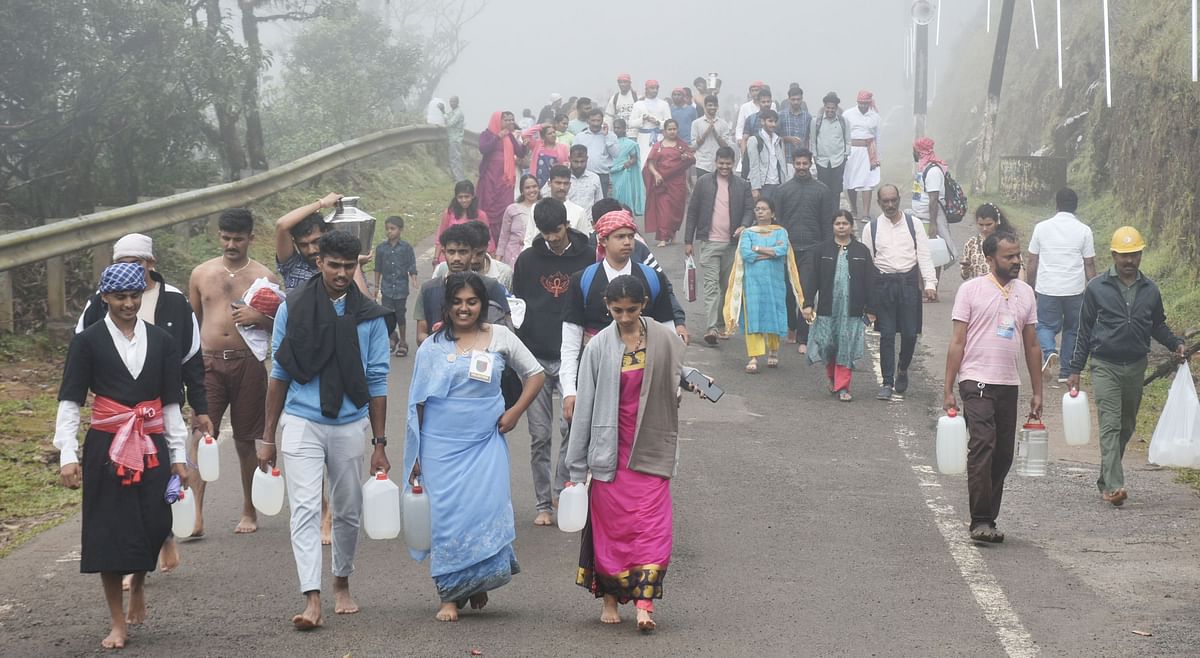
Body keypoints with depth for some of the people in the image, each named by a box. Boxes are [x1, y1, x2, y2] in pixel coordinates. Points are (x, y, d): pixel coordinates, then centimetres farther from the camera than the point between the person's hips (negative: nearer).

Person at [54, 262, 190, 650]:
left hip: (152, 447, 2)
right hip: (106, 448, -2)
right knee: (109, 532, -1)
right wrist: (67, 455, -10)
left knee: (155, 526, -5)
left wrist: (178, 456, 8)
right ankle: (118, 624, 8)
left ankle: (138, 585, 29)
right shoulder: (88, 342, 0)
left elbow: (172, 403, 11)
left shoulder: (161, 342, 6)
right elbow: (69, 401, -2)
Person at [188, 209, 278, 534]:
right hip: (209, 363, 1)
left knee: (245, 440, 7)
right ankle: (196, 515, -17)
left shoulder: (264, 277, 4)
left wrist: (259, 318, -14)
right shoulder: (201, 273, 10)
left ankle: (249, 512, 20)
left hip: (248, 364, -1)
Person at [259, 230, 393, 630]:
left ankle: (342, 583, 34)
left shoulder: (370, 317, 2)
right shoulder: (293, 309, 0)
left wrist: (380, 443, 4)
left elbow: (377, 382, 5)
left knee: (348, 513, 12)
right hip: (301, 423, -1)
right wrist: (268, 437, 6)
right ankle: (312, 600, -15)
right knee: (305, 509, -11)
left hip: (350, 425, 1)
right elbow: (279, 373, 5)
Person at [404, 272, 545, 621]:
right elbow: (419, 401, 7)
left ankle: (480, 582, 17)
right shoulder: (432, 347, 5)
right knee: (446, 513, -2)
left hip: (485, 444, 0)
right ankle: (450, 595, 6)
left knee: (486, 508, -5)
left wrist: (515, 413, 3)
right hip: (441, 444, 0)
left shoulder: (500, 338, 5)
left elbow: (535, 374, 14)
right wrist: (416, 454, 5)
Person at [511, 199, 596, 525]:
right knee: (540, 436, 5)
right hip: (535, 357, 2)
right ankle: (544, 504, 13)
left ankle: (562, 489, 1)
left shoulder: (588, 257, 1)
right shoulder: (527, 260, 5)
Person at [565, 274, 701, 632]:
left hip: (650, 451, 0)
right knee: (611, 526, 5)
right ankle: (610, 599, 19)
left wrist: (691, 378, -5)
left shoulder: (664, 340, 1)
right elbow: (585, 407, 0)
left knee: (651, 527, -8)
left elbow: (677, 374, 20)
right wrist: (576, 468, -1)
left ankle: (644, 604, -11)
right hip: (610, 452, 0)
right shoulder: (599, 347, -1)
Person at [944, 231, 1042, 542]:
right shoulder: (971, 289, -2)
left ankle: (988, 520, 15)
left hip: (1009, 385, 5)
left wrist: (1037, 392, 15)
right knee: (983, 446, -17)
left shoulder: (1026, 293, 12)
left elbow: (1031, 345, 17)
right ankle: (980, 521, -16)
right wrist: (948, 390, -7)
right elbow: (957, 342, -2)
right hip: (977, 381, -5)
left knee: (1003, 455, 6)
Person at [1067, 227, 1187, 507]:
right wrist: (1075, 370, 1)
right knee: (1110, 425, -14)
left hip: (1136, 367, 4)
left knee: (1126, 427, 12)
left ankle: (1105, 478, 27)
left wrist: (1176, 344, -1)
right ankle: (1114, 486, -23)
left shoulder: (1150, 289, 5)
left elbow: (1158, 325, 18)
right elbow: (1085, 331, 2)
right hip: (1105, 366, -4)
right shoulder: (1097, 288, -3)